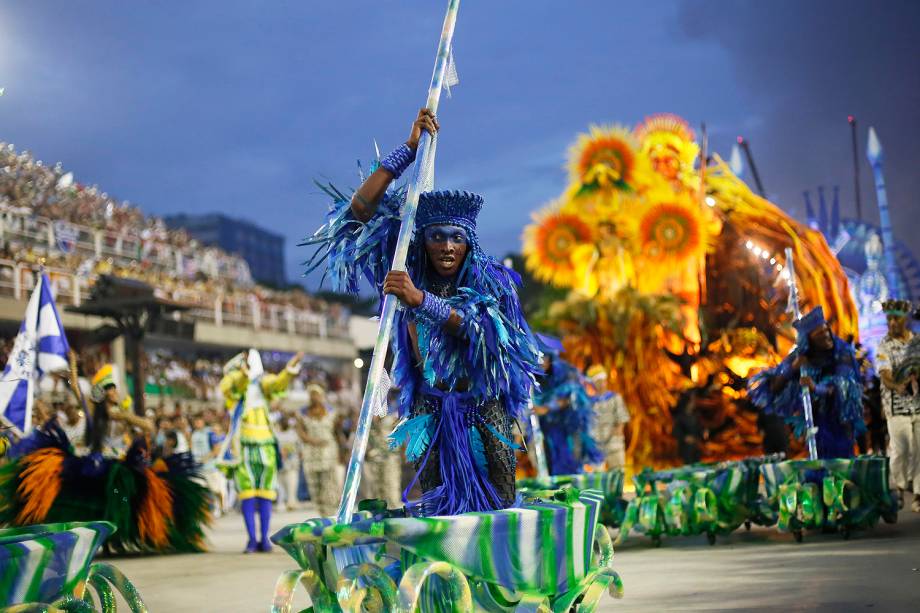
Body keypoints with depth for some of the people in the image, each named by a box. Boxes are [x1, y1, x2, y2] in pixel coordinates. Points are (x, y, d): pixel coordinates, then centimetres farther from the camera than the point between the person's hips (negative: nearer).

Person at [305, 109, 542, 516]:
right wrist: (409, 149, -3)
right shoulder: (409, 274, 2)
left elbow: (481, 329, -23)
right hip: (429, 414, 2)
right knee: (437, 514, -4)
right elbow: (360, 208, -1)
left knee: (500, 512, -5)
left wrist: (420, 300, -35)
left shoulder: (491, 283, -4)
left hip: (484, 411, -2)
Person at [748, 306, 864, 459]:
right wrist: (793, 368, -21)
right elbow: (772, 388, -5)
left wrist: (817, 389, -40)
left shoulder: (843, 352, -10)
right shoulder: (800, 357, -3)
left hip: (840, 422, -2)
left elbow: (842, 388, -22)